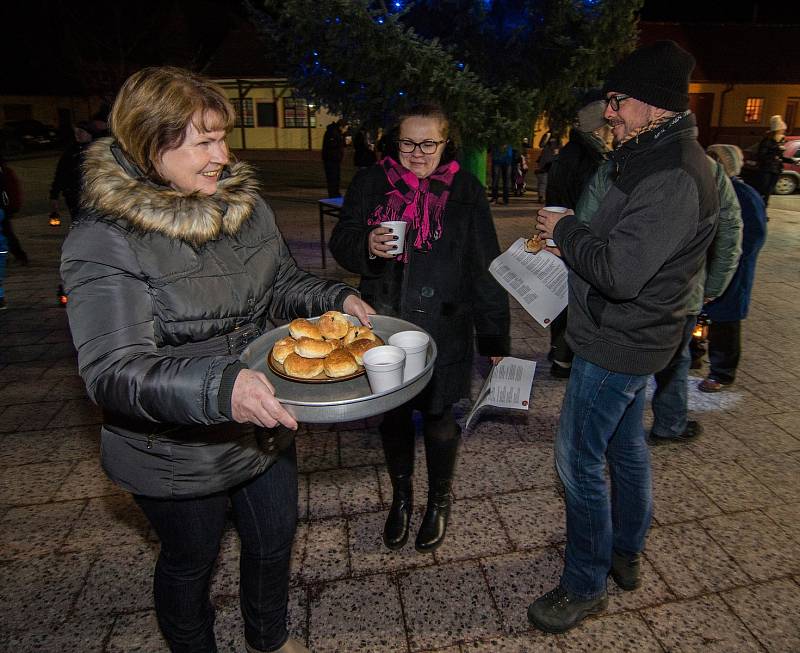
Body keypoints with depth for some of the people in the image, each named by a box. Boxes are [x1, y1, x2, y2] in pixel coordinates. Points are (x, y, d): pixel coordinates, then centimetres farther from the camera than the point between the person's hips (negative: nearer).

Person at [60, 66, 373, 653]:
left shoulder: (243, 201, -4)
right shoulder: (103, 241, -22)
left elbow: (283, 283, 9)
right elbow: (113, 371, -28)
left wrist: (337, 298, -10)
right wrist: (220, 388, -44)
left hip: (266, 425, 6)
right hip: (177, 455, -5)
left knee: (274, 539, 25)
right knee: (191, 562, 21)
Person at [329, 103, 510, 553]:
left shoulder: (466, 191, -3)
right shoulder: (371, 183, 2)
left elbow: (485, 268, -1)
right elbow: (341, 242, 4)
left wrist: (494, 335, -2)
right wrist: (367, 246, -20)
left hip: (442, 330, -2)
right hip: (384, 326, 2)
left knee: (438, 416, 11)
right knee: (392, 414, 15)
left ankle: (440, 499, 38)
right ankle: (401, 495, 42)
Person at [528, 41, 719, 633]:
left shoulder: (673, 178, -24)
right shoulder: (660, 160, 9)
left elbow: (620, 272, -31)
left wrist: (565, 228, -16)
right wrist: (571, 244, 4)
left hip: (617, 344, -10)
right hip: (634, 338, 11)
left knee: (579, 460, 1)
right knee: (626, 445, 21)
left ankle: (585, 586, 21)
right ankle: (626, 554, 42)